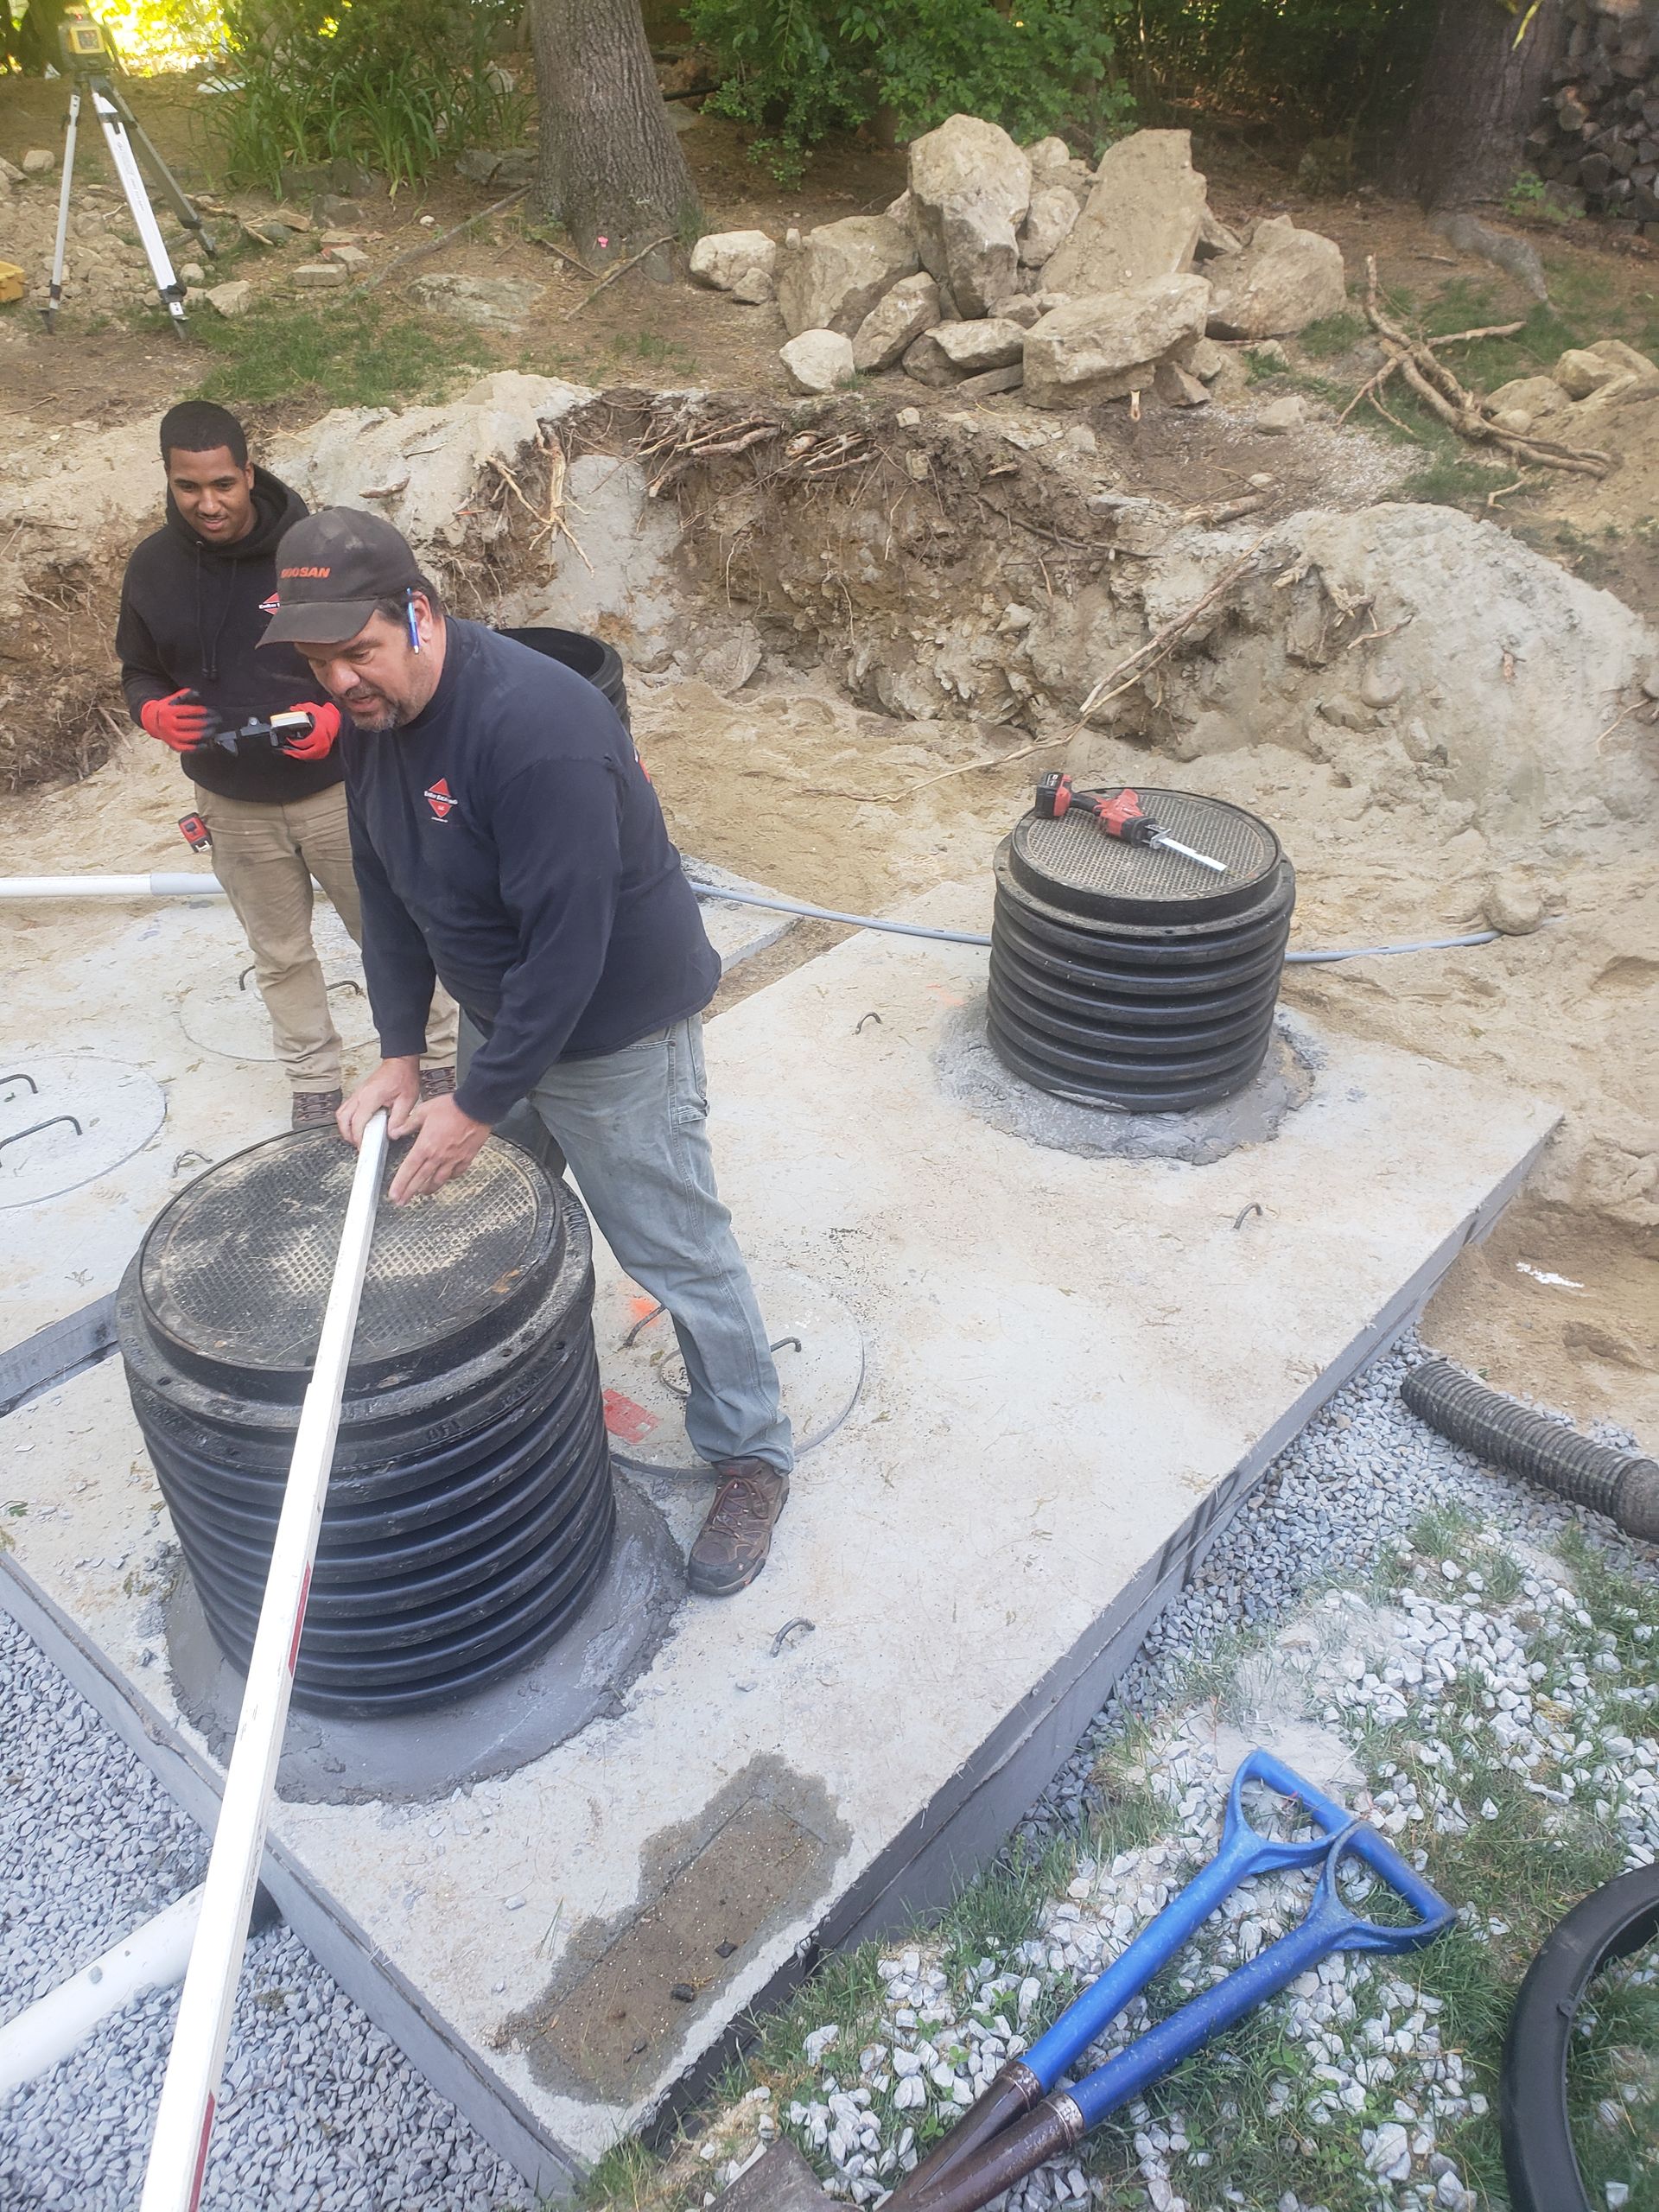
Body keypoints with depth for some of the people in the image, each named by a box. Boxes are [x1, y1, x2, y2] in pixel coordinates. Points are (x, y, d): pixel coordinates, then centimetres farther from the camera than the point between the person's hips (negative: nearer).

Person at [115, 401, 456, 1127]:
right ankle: (314, 1085, 32)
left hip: (335, 790, -3)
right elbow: (139, 672, 10)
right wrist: (153, 711, -13)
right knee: (280, 956, 15)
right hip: (233, 806, 3)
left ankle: (439, 1056, 30)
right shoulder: (152, 567, -3)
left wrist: (339, 715, -23)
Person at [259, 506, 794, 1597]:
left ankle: (752, 1453, 20)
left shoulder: (533, 723, -31)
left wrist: (479, 1105, -25)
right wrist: (400, 1053, 2)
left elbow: (568, 941, -31)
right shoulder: (374, 717, -2)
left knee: (675, 1247, 1)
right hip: (498, 1014, 8)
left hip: (617, 1027, -8)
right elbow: (388, 892, 6)